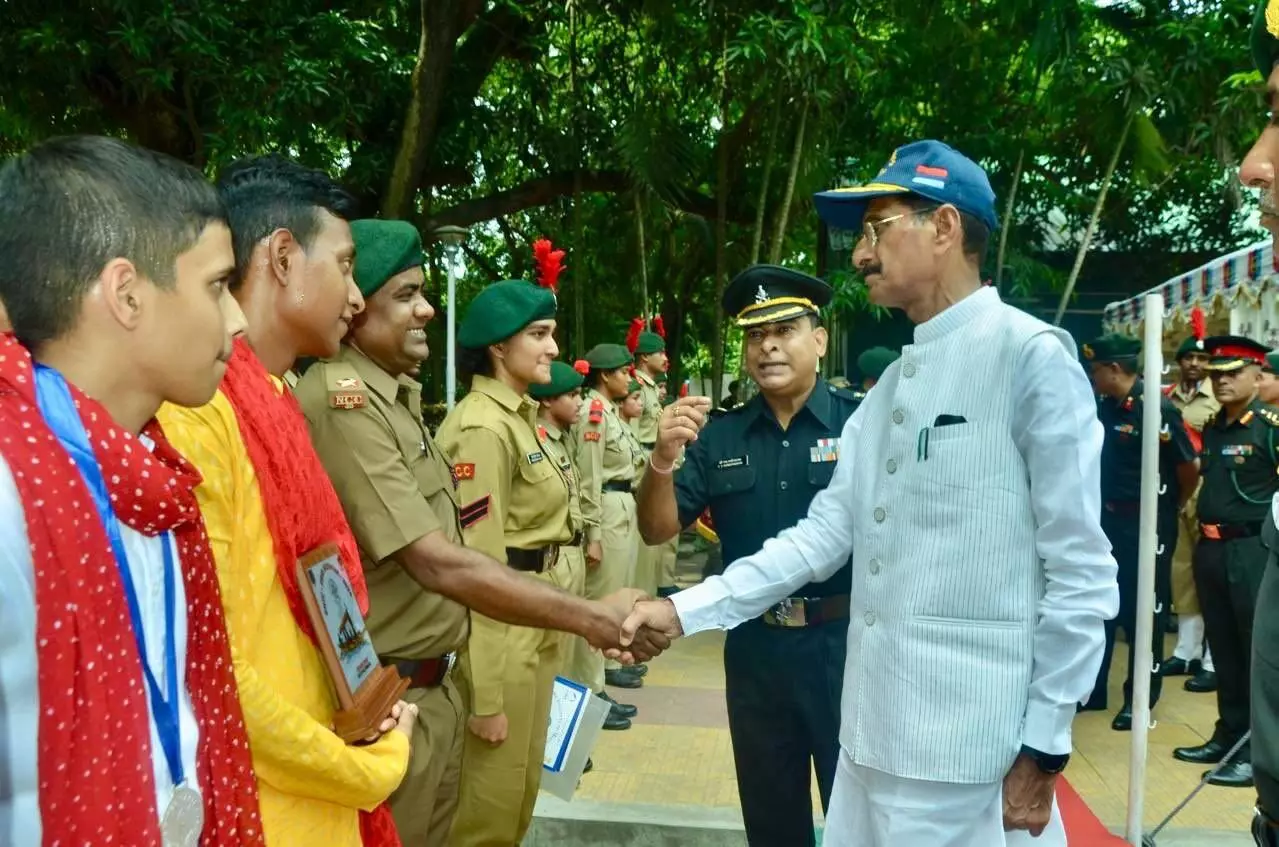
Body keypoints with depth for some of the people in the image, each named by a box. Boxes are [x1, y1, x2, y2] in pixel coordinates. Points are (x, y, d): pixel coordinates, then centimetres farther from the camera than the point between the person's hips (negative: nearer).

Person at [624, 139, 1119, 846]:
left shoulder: (1030, 356, -11)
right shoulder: (890, 385, 12)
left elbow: (1081, 573, -11)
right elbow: (822, 536, 9)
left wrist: (1044, 749, -9)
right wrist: (685, 609, 2)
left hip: (969, 750, -7)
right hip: (875, 731, 7)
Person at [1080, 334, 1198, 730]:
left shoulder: (1157, 409, -17)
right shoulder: (1104, 406, 4)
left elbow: (1189, 467, -11)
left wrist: (1174, 506, 2)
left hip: (1148, 523, -7)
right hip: (1108, 518, 7)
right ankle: (1092, 690, 25)